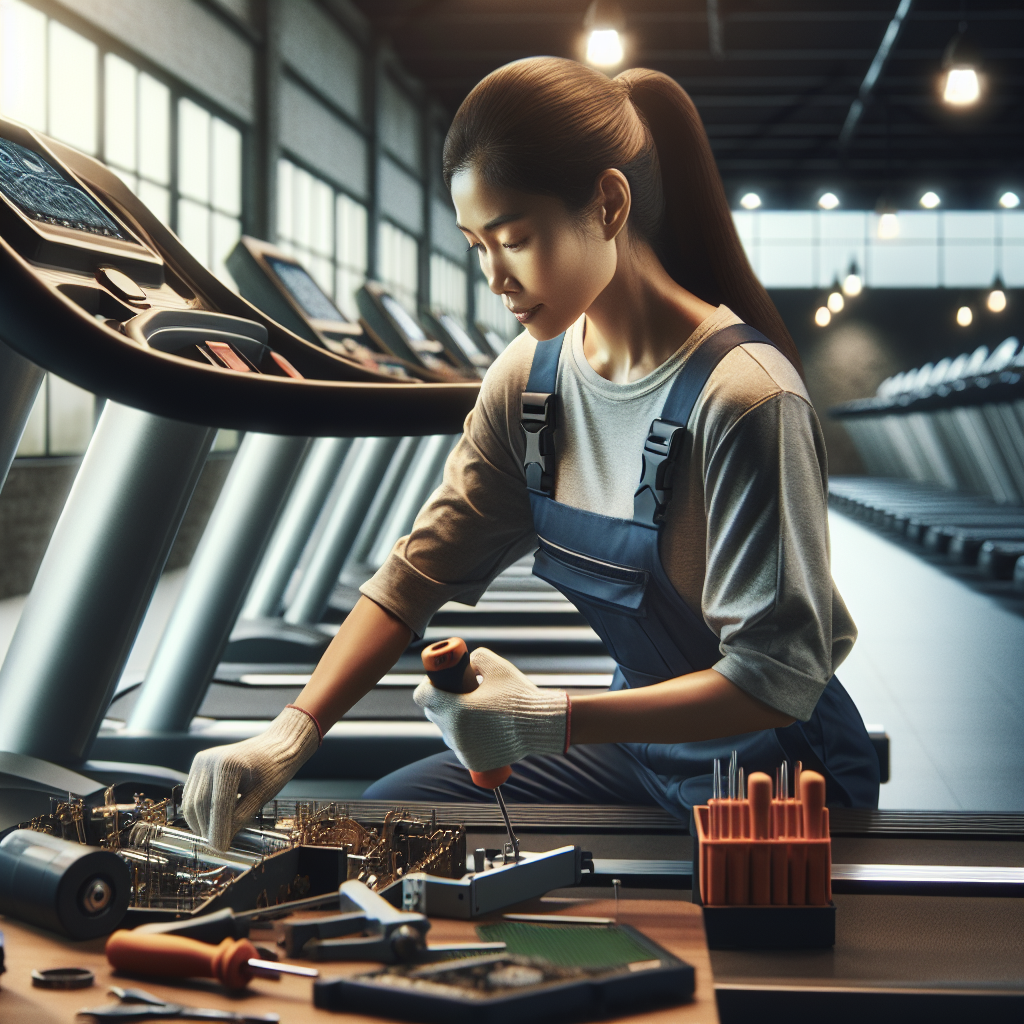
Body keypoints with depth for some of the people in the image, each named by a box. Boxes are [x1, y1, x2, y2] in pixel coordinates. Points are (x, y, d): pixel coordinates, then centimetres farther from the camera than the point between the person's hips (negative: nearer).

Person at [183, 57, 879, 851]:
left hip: (781, 776, -7)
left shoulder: (742, 398, -28)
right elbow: (419, 572, -3)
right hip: (641, 739, 7)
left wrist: (554, 721, -35)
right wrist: (292, 733, -16)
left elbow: (779, 678, -27)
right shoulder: (528, 379, -4)